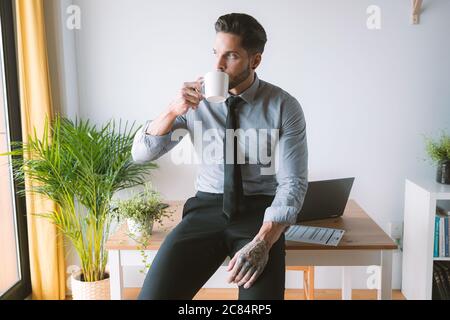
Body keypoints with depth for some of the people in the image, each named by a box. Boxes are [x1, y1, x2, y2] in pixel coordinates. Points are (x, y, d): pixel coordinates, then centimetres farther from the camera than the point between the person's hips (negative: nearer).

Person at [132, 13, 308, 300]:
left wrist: (263, 242, -25)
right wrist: (173, 110, -20)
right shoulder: (196, 100, 0)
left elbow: (292, 183, -11)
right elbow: (141, 153, -2)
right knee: (154, 294, -18)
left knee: (260, 295, -27)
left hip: (258, 211, -1)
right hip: (207, 209, 2)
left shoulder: (284, 107, -6)